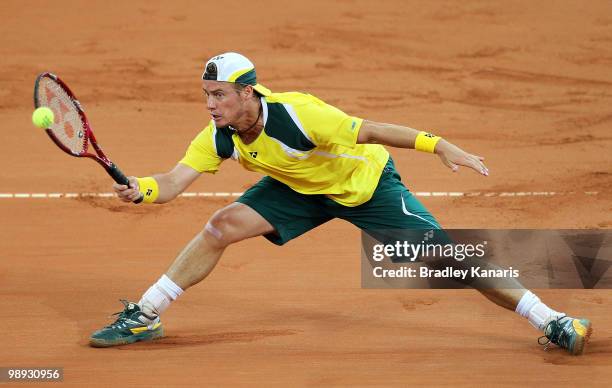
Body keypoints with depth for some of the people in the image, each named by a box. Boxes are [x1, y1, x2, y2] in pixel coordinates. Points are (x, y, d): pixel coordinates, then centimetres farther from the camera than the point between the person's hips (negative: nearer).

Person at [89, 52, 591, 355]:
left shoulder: (296, 115, -36)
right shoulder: (219, 137, -18)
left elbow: (369, 130, -34)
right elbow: (174, 182, -20)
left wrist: (439, 145, -40)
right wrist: (140, 188, -42)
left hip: (367, 183, -5)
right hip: (300, 189, 5)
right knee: (222, 226, -11)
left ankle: (552, 321, -6)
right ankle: (144, 317, 3)